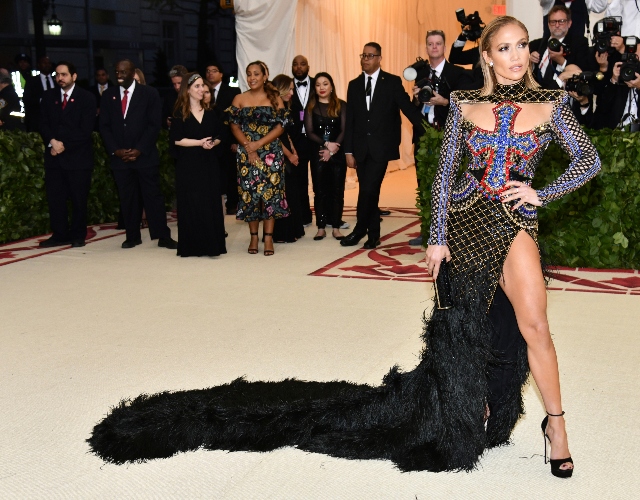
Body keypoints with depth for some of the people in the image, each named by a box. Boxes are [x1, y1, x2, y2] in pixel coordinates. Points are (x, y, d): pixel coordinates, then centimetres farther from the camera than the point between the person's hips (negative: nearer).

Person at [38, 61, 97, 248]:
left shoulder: (86, 98, -1)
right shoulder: (48, 96, 12)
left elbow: (85, 129, -8)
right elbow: (43, 123, 7)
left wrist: (65, 145, -13)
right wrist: (52, 142, -11)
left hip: (78, 156, -4)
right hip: (54, 155, 4)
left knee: (79, 198, 2)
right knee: (55, 197, 2)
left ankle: (78, 236, 11)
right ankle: (60, 235, 10)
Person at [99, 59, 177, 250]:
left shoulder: (149, 93, 1)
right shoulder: (108, 95, 10)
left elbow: (154, 124, -4)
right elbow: (104, 126, 8)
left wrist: (139, 150, -12)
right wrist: (115, 150, -5)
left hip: (145, 155, -3)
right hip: (119, 156, 3)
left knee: (153, 195, -1)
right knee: (127, 198, 5)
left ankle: (163, 236, 3)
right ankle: (132, 236, 13)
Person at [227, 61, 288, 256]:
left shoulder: (274, 98, 4)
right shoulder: (239, 99, 8)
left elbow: (280, 126, -2)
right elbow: (235, 126, 4)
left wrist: (259, 144, -13)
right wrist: (248, 147, -11)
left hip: (271, 153, -1)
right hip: (246, 154, 1)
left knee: (270, 192, -3)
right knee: (249, 193, 1)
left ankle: (268, 237, 1)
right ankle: (254, 237, 10)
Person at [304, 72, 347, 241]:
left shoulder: (341, 105, 4)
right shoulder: (311, 107, 6)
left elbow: (344, 130, -2)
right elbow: (309, 132, -1)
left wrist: (333, 148, -14)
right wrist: (326, 144, -14)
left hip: (338, 153, 0)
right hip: (318, 153, 0)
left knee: (337, 190, 1)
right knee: (320, 190, 1)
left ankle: (336, 227, 8)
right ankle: (321, 228, 7)